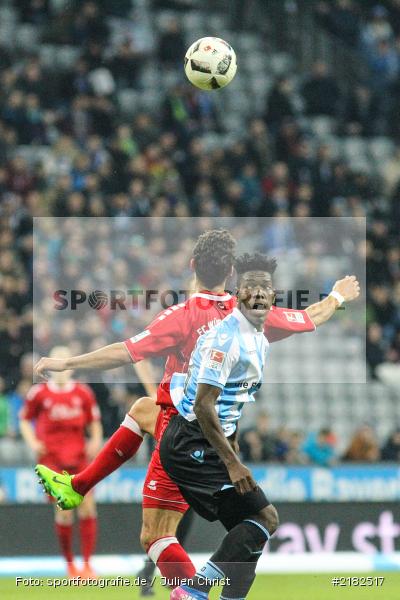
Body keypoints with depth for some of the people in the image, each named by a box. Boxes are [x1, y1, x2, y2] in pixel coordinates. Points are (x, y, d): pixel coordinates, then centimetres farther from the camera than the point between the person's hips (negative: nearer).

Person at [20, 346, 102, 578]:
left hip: (79, 456, 2)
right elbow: (25, 420, 13)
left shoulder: (83, 393, 5)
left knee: (87, 507, -9)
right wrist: (33, 442, -1)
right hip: (51, 457, -2)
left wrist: (95, 441, -2)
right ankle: (69, 563, 10)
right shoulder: (39, 393, 1)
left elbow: (95, 422, 15)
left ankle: (87, 564, -2)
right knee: (64, 511, -8)